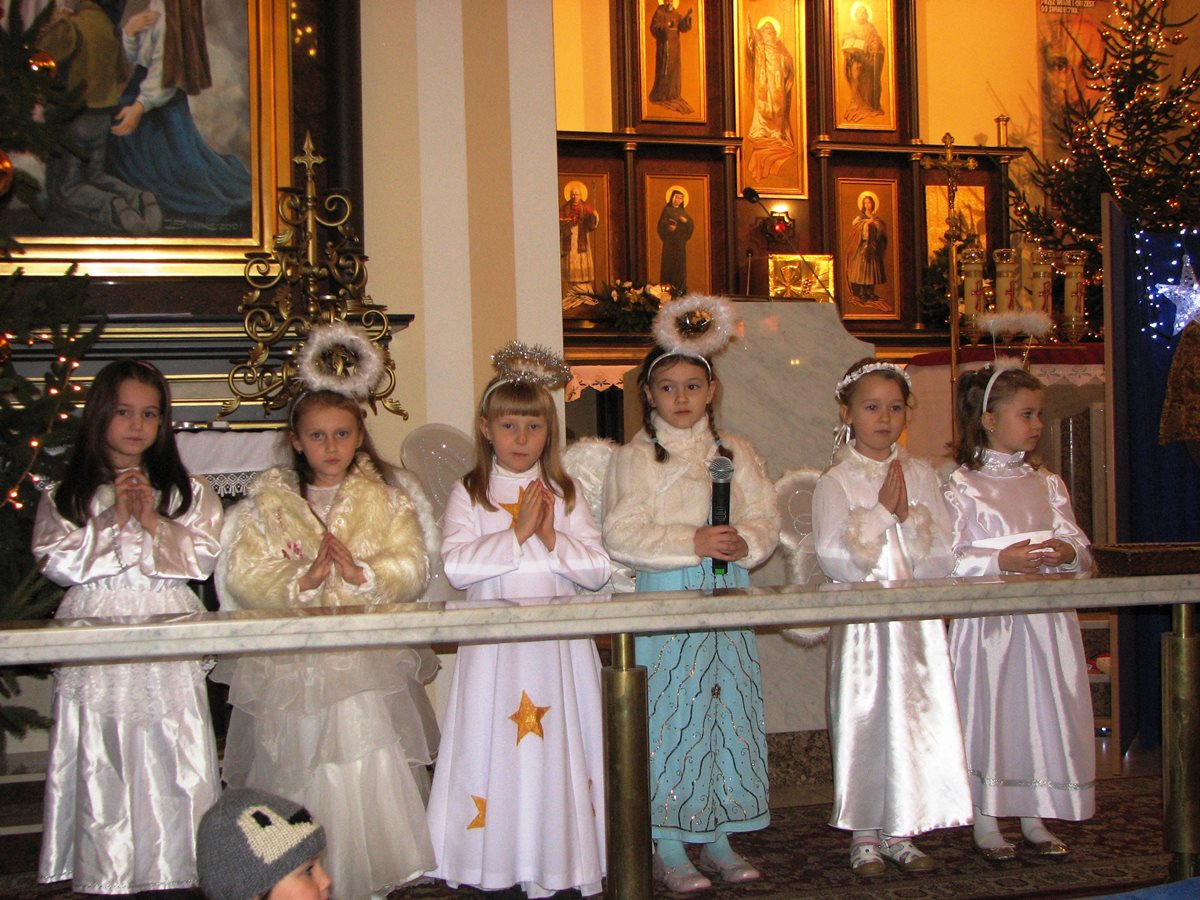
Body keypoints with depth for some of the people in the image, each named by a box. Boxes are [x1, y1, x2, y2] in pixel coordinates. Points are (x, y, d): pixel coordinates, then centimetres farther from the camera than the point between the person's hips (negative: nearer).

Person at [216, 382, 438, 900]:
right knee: (299, 775, 2)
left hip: (369, 662, 0)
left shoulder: (386, 503, 10)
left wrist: (362, 574, -17)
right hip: (291, 665, 0)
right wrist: (302, 580, -16)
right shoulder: (267, 503, 7)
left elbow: (412, 570, 0)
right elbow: (243, 577, -2)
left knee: (368, 774, -6)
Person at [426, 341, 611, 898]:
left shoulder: (565, 494, 9)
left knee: (559, 746, 2)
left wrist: (554, 539, -11)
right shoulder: (469, 494, 3)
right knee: (497, 745, -2)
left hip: (559, 645, 2)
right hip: (494, 640, -2)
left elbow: (597, 570, 3)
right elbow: (455, 566, -11)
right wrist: (516, 534, -15)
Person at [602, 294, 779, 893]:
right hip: (665, 600, -4)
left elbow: (765, 520, 6)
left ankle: (718, 836, 20)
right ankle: (668, 848, 8)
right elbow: (622, 535, -11)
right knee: (670, 715, -2)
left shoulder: (735, 452, 12)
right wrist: (692, 543, -19)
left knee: (729, 708, 8)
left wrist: (744, 541, -16)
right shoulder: (633, 459, -1)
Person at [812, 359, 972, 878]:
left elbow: (941, 560, 1)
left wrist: (908, 516, -12)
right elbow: (835, 559, -14)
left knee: (915, 718, 4)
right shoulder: (835, 482, -3)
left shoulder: (921, 477, 8)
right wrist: (881, 511, -13)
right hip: (861, 618, -3)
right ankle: (864, 835, 12)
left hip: (918, 621, 3)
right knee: (864, 721, 0)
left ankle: (900, 830, 17)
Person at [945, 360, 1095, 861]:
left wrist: (1066, 551, -13)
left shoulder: (1047, 484, 12)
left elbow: (1079, 546, 9)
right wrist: (1001, 561, -22)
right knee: (989, 713, -1)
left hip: (1046, 617, 5)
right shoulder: (961, 486, -3)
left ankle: (1034, 820, 19)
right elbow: (949, 559, -10)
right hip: (988, 620, -5)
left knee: (1046, 713, 6)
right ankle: (986, 823, 11)